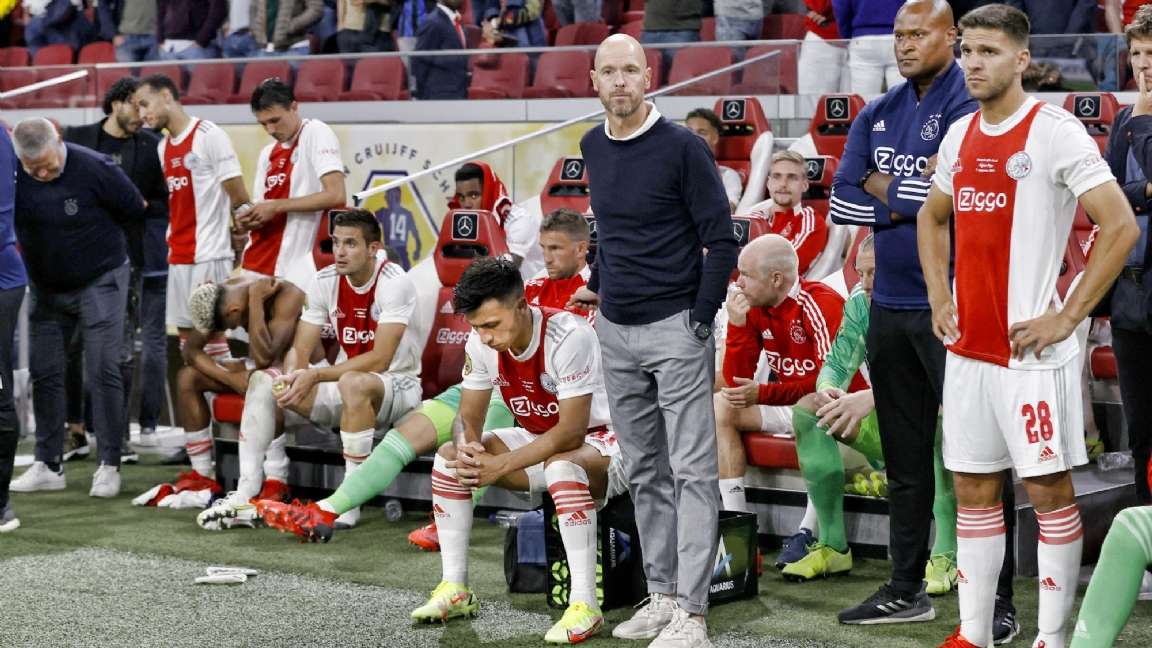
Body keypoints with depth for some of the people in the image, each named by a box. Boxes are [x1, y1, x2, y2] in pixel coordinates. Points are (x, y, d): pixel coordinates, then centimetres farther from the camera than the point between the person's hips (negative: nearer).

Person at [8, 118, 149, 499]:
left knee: (101, 372, -7)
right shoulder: (13, 174, -11)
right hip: (45, 288, 4)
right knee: (44, 374, 5)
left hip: (99, 282, -4)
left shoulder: (94, 168, -21)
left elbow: (136, 211, -9)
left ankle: (109, 466, 0)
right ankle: (47, 466, 13)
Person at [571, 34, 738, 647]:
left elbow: (721, 240, -10)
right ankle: (661, 594, 21)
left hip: (675, 327, -7)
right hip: (616, 331, 7)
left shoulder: (682, 147, -11)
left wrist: (700, 320, -12)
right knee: (644, 473, 12)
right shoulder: (592, 147, 8)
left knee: (691, 471, -5)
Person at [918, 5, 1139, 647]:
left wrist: (1066, 318, -15)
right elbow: (933, 217, 27)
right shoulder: (960, 135, 10)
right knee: (974, 489, 11)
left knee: (1049, 489, 1)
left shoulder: (1056, 131, -11)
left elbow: (1122, 227, -15)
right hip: (967, 348, 7)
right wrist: (939, 296, 13)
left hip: (1031, 350, -7)